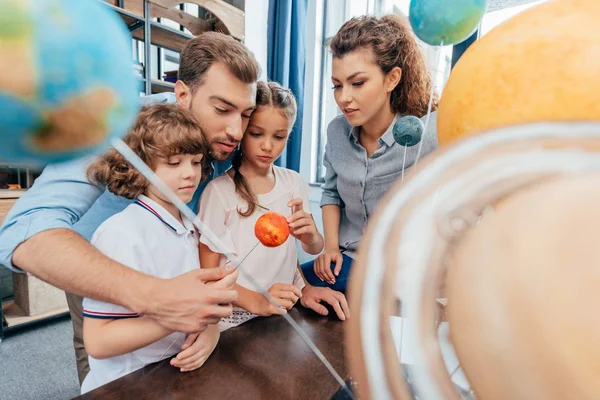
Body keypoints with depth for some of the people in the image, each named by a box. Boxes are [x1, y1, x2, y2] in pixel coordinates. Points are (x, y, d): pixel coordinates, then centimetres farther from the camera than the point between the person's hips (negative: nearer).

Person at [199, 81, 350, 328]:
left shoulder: (293, 183, 1)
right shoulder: (219, 191, -13)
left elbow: (315, 249, 3)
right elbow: (208, 274, -9)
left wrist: (310, 236, -18)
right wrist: (257, 301, -22)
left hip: (288, 310, 3)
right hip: (237, 320, -2)